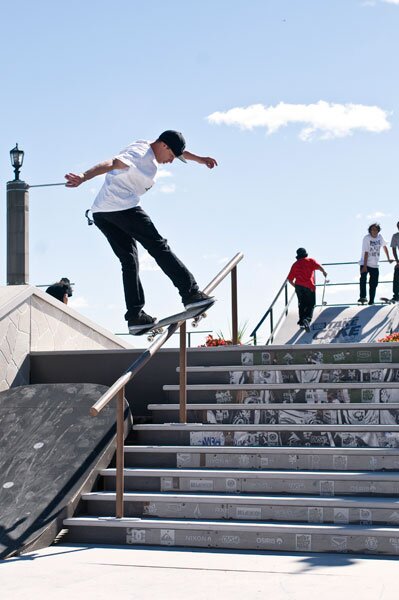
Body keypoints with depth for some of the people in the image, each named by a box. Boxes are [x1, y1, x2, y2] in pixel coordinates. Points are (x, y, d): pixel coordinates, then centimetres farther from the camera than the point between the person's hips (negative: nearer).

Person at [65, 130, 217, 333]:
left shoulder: (148, 149, 23)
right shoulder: (141, 154, -9)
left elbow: (177, 150, 43)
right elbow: (111, 164, -26)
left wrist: (199, 159, 46)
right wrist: (83, 177, -40)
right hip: (122, 208, -10)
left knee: (129, 260, 8)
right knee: (159, 247, -5)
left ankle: (135, 316, 2)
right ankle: (190, 293, -6)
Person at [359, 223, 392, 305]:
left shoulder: (380, 237, 2)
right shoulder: (366, 238, -12)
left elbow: (384, 247, 21)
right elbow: (366, 252, -18)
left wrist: (388, 258, 24)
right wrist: (365, 266, -22)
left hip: (375, 265, 5)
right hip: (365, 264, -5)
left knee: (373, 284, 5)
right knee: (363, 279, -26)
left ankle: (371, 301, 12)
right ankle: (363, 297, -29)